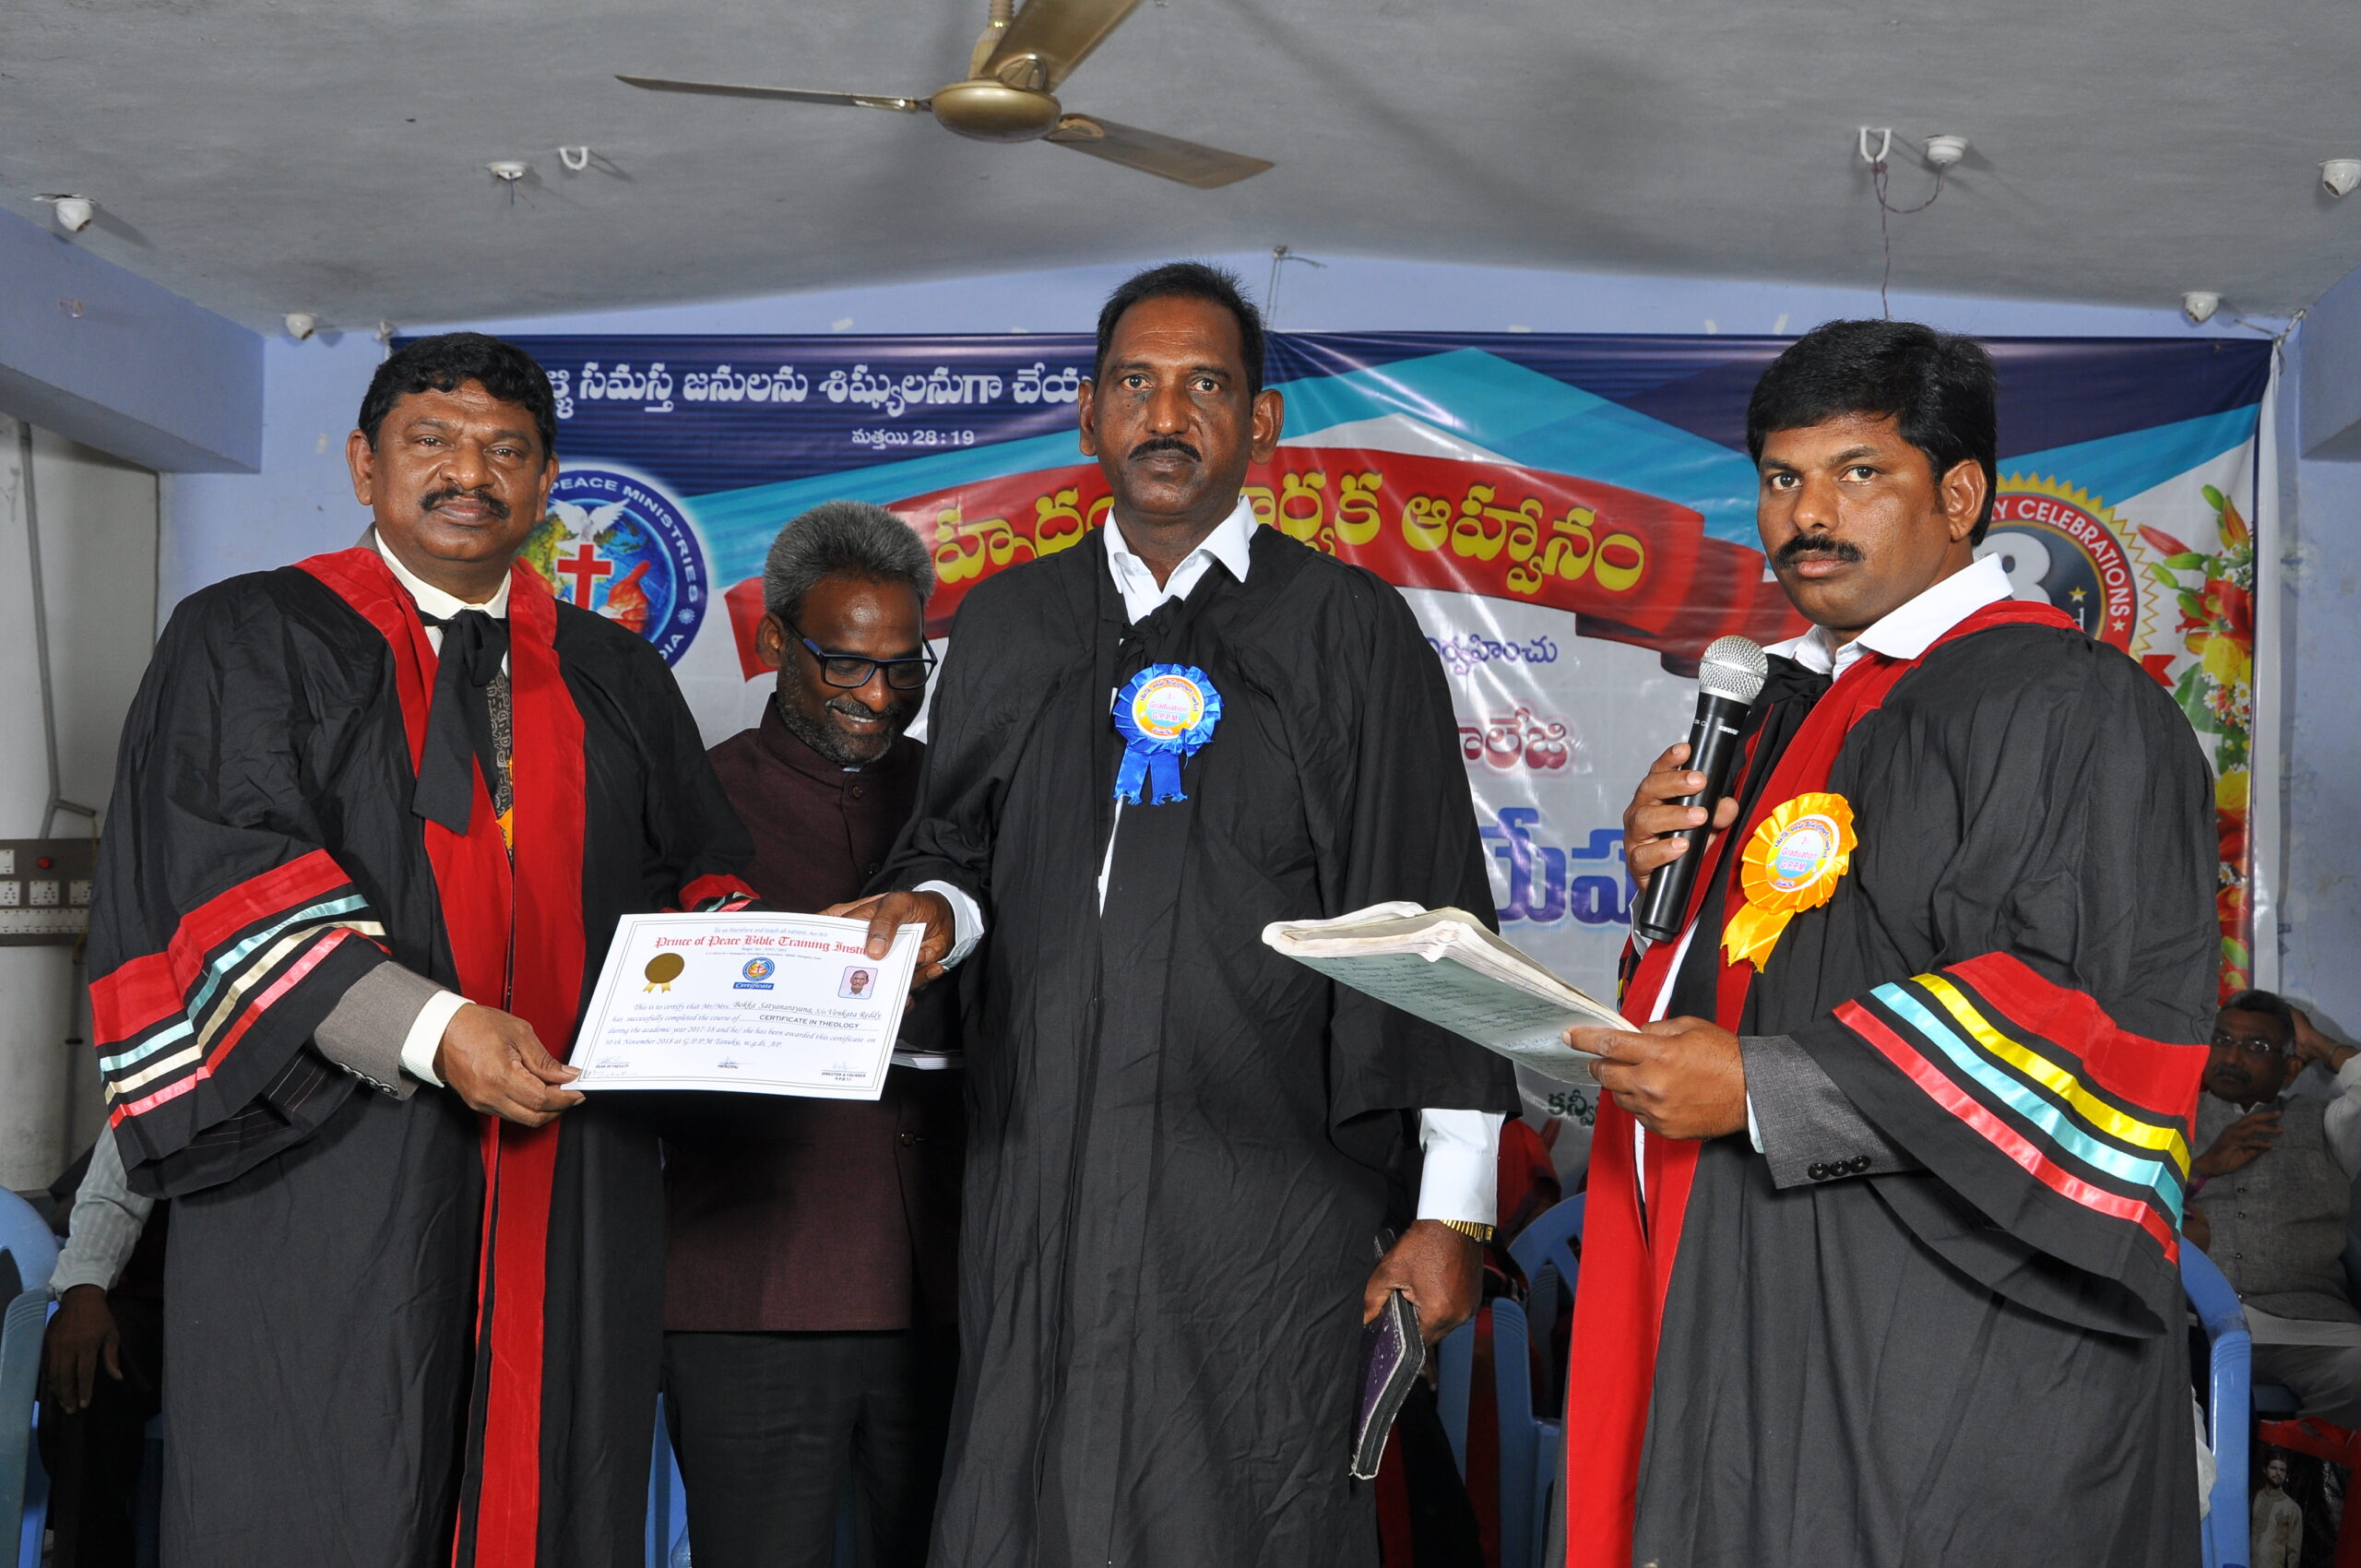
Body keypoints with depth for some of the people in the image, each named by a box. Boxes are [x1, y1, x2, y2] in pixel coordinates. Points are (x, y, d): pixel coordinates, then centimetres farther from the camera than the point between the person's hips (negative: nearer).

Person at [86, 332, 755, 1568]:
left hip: (572, 1176, 4)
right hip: (333, 1178, -3)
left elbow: (704, 877, 19)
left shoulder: (615, 679, 18)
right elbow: (226, 873, -9)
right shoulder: (247, 641, 4)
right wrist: (428, 1028, -22)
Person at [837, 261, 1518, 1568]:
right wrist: (933, 908, -2)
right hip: (1041, 1192, 3)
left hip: (1265, 1209, -3)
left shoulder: (1346, 629, 2)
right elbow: (956, 847, 23)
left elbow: (1430, 924, 0)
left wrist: (1450, 1209, -4)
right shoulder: (1010, 627, 13)